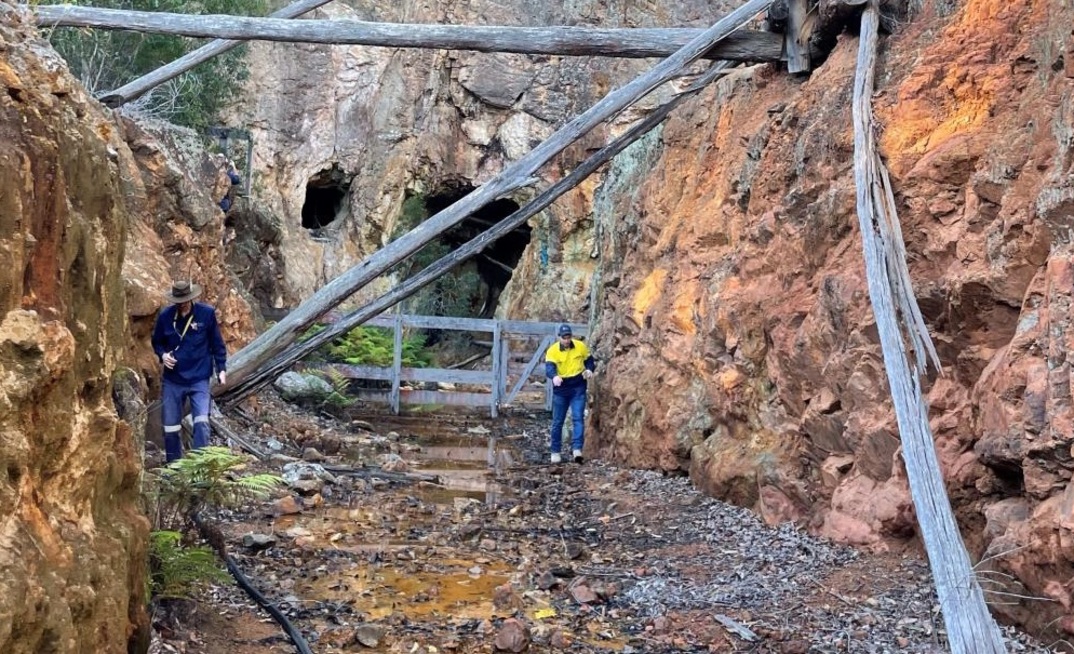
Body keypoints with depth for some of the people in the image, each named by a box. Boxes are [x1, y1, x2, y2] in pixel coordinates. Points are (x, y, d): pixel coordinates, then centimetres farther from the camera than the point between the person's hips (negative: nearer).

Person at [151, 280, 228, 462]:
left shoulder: (207, 313, -9)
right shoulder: (165, 316, -5)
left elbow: (217, 343, 0)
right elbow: (157, 342, 11)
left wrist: (221, 368, -4)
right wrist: (163, 354, -9)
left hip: (199, 379, -2)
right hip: (172, 380, 2)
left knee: (202, 422, -17)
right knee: (170, 427, 10)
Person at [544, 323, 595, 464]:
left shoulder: (580, 346, -4)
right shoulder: (552, 351, -11)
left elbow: (589, 360, 10)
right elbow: (549, 368, -26)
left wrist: (589, 370, -13)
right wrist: (554, 376, -48)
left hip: (578, 388, 0)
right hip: (560, 389, 0)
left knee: (578, 418, -12)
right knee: (558, 421, 8)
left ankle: (577, 449, -17)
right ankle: (555, 452, 21)